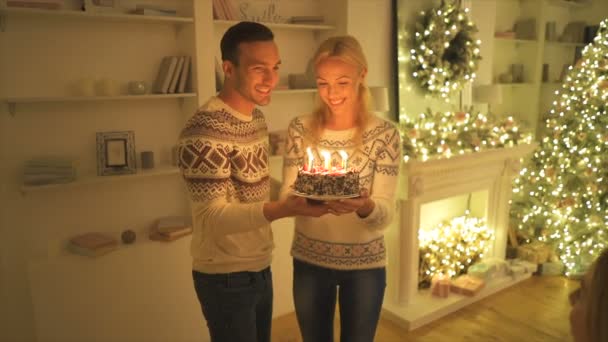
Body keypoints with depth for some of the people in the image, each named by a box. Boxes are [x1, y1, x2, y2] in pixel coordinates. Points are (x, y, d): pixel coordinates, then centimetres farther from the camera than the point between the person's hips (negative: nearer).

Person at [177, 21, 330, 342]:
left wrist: (301, 191, 4)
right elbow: (212, 217, -27)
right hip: (226, 277, -8)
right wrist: (282, 209, -39)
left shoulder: (257, 116, 5)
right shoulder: (203, 130, -23)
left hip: (260, 268, 8)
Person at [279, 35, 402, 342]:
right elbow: (286, 196, -5)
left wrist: (365, 207, -37)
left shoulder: (384, 134, -12)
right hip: (309, 261, 2)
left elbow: (385, 214, -15)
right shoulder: (300, 129, -6)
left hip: (364, 264, -1)